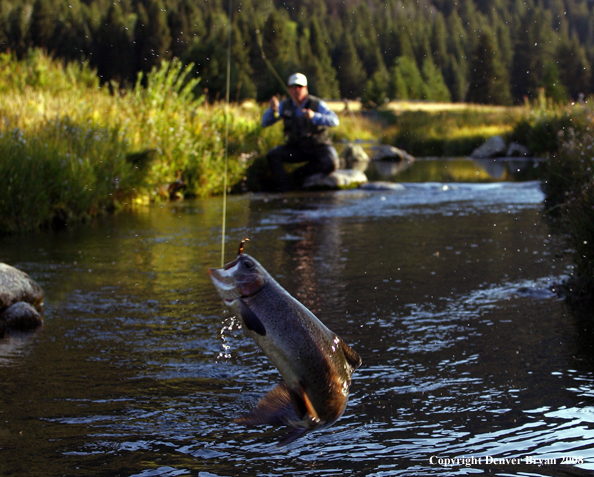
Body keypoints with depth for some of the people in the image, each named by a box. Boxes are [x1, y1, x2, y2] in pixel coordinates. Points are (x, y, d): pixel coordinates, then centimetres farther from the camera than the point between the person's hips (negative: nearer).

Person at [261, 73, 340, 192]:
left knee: (330, 164, -32)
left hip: (319, 147, -3)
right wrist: (273, 110, -25)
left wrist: (314, 116, -42)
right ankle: (284, 190, -19)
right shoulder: (284, 106, -3)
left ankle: (300, 173, -8)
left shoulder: (317, 104, -13)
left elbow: (334, 120, -28)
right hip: (296, 149, 3)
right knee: (272, 155, -21)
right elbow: (265, 123, -5)